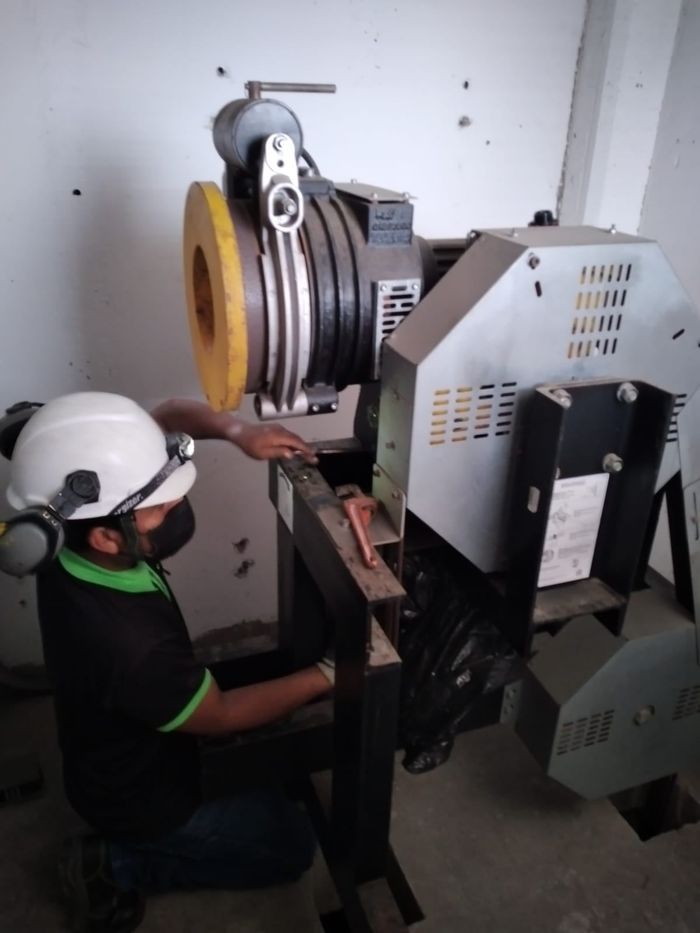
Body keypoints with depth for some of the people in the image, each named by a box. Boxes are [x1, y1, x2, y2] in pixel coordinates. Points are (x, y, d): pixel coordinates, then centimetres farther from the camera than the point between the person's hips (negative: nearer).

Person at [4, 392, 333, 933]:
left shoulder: (73, 531, -23)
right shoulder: (129, 644, -44)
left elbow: (171, 414, -12)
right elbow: (224, 716, -25)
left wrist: (238, 431, -29)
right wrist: (326, 676, -17)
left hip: (118, 756, 7)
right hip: (139, 799, -7)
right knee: (291, 843, 13)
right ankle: (118, 867, 9)